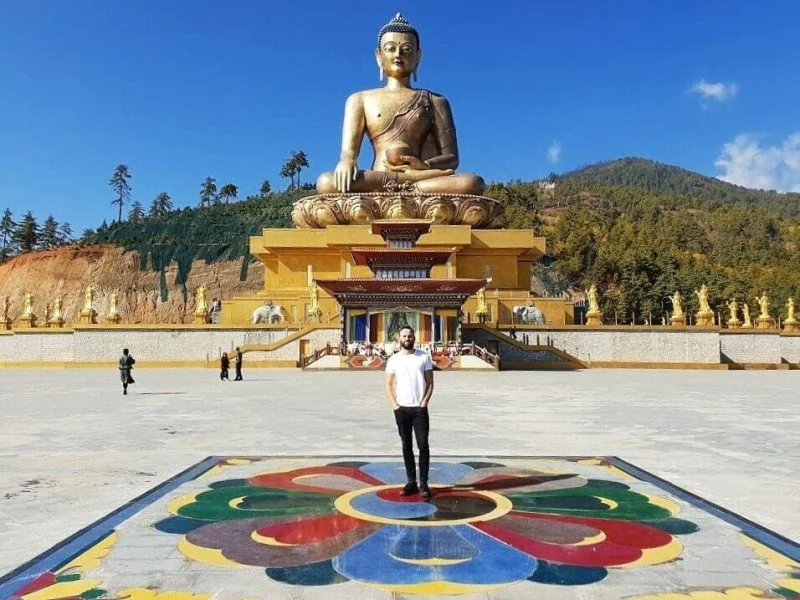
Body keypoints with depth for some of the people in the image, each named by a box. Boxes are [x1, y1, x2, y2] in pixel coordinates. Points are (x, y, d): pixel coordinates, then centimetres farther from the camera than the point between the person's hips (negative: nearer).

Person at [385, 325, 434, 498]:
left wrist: (425, 402, -8)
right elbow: (389, 384, 7)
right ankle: (411, 482, 17)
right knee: (407, 446, 8)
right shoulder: (393, 359, 5)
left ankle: (423, 483, 5)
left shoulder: (423, 357, 2)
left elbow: (430, 382, 2)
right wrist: (393, 404, -4)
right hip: (401, 409, 2)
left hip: (420, 408, -1)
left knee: (423, 445, -3)